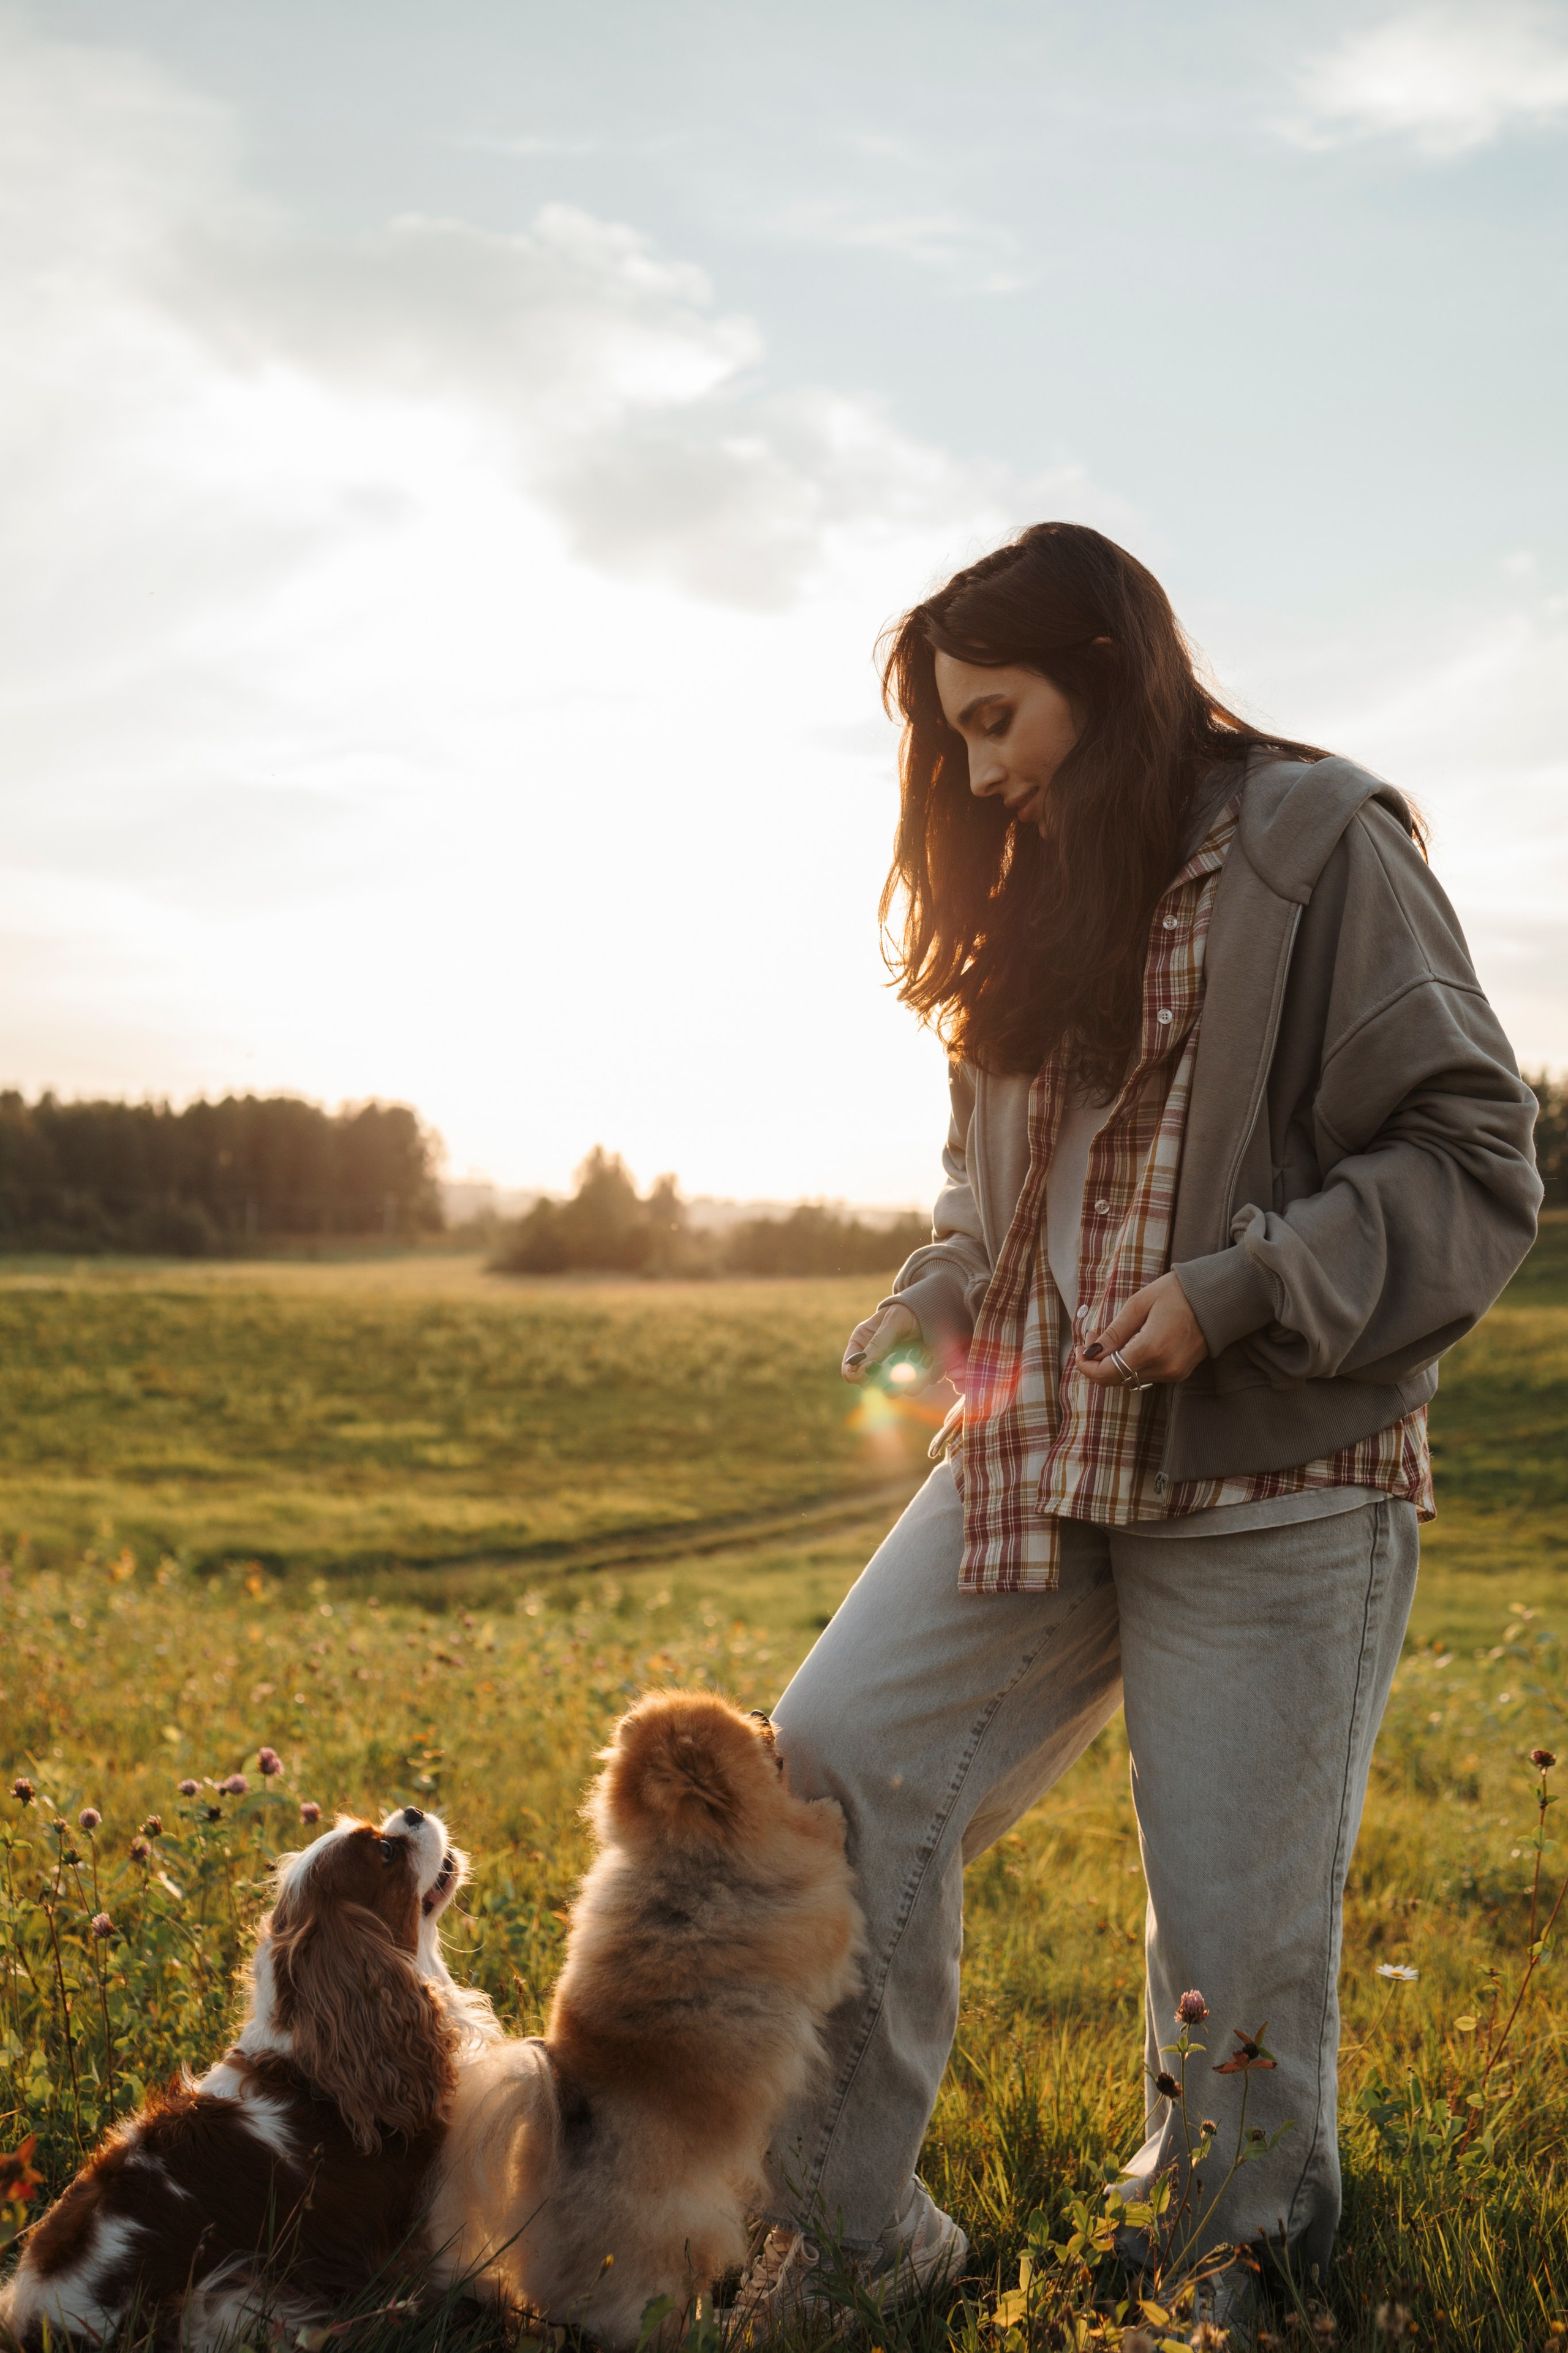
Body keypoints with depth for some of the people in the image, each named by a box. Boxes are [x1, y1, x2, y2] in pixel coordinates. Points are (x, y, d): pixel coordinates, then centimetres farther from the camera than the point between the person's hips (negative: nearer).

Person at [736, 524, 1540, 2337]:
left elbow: (1472, 1161, -9)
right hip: (1031, 1462, 7)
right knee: (838, 1764, -6)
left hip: (1269, 1488, -6)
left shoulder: (1314, 844, -6)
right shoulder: (1037, 901, 16)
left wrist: (1233, 1298, -19)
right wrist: (929, 1306, 8)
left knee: (1241, 1926, 2)